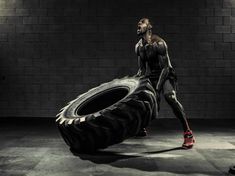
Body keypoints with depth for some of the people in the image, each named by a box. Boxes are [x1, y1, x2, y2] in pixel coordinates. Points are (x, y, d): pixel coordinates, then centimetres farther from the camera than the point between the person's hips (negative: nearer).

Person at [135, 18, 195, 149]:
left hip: (165, 75, -7)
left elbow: (165, 68, -24)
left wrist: (158, 88, -30)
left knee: (170, 98, -32)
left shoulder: (159, 44, -20)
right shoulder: (139, 46, 3)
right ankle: (141, 128, 31)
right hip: (151, 76, 7)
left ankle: (188, 134, -28)